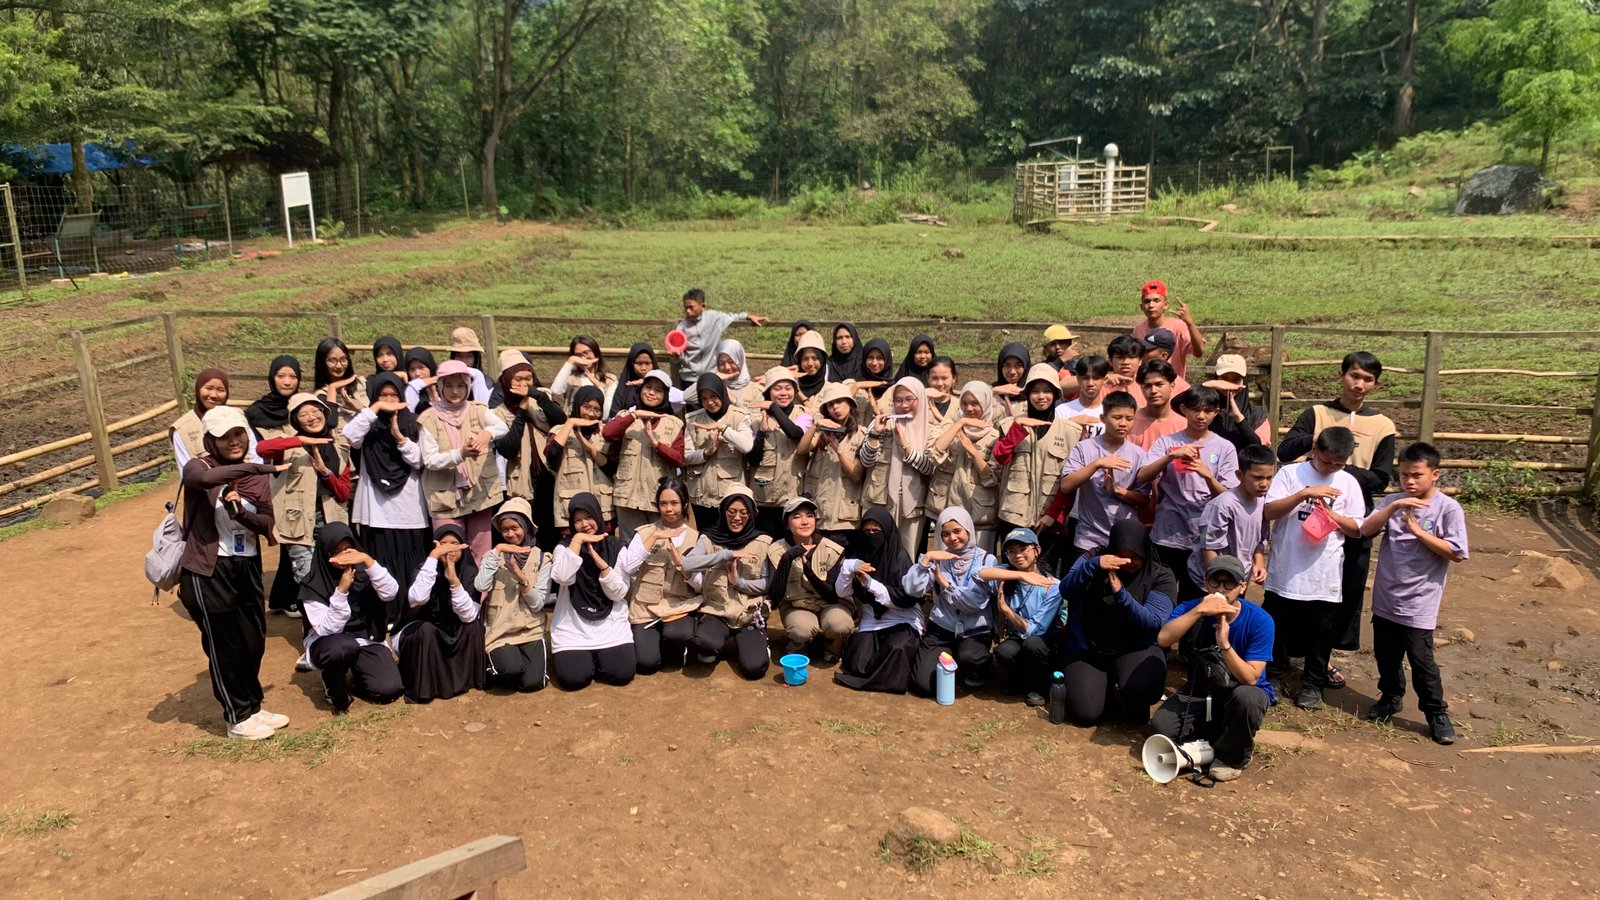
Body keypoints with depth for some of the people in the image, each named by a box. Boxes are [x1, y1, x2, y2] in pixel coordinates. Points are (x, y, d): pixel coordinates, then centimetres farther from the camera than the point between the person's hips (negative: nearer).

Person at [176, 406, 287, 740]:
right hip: (208, 571, -5)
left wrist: (240, 511, -22)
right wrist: (262, 468, -37)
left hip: (247, 567, 5)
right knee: (224, 647, 4)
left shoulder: (256, 475, 6)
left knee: (254, 642, 14)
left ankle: (253, 707, 31)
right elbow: (206, 478, -36)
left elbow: (267, 524, -3)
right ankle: (238, 718, 18)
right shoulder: (198, 466, -9)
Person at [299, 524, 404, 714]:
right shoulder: (313, 586, -12)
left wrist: (368, 560, -31)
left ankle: (354, 678, 13)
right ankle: (336, 692, -6)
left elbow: (391, 593, -22)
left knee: (389, 689, -22)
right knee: (343, 647, -40)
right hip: (330, 644, -2)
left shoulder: (362, 571, -5)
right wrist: (341, 591, -30)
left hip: (365, 640, 2)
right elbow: (327, 630, -20)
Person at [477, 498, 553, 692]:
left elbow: (538, 603, -6)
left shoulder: (542, 558, 2)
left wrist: (521, 578, -21)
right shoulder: (494, 556, 5)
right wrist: (497, 551, -15)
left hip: (531, 631, 0)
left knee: (532, 682, -20)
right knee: (513, 670, -29)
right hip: (500, 633, 0)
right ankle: (494, 669, 6)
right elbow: (480, 587, -16)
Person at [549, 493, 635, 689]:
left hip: (611, 624, 1)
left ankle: (598, 660, 14)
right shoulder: (564, 547, 3)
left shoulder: (616, 547, 3)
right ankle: (585, 659, 13)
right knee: (573, 678, -22)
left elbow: (618, 593, -6)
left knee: (623, 673, -18)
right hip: (572, 627, 0)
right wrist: (577, 540, -18)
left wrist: (599, 560, -17)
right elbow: (562, 578, -19)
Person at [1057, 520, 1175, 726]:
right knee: (1085, 713, -17)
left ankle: (1135, 704, 6)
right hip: (1088, 649, 1)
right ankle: (1104, 685, 19)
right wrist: (1094, 565, -33)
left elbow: (1153, 622, -19)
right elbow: (1066, 591, -17)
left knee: (1141, 688, -34)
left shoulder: (1161, 576, -6)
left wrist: (1121, 594, -34)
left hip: (1136, 648, -1)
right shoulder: (1095, 557, -4)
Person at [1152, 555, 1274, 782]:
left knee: (1246, 697, -39)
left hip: (1243, 692, -2)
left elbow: (1250, 679, -22)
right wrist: (1199, 611, -38)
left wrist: (1224, 644, -36)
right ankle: (1224, 736, 4)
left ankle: (1233, 756, -9)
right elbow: (1163, 639, -31)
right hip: (1200, 692, 2)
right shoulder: (1191, 608, -12)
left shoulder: (1260, 621, -17)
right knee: (1161, 727, -22)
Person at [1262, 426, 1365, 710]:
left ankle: (1313, 684, 26)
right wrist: (1305, 494, -23)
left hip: (1325, 576, 2)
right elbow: (1268, 512, -14)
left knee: (1321, 633, 11)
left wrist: (1331, 514, -14)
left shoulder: (1348, 483, 3)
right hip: (1286, 571, -2)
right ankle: (1273, 677, 27)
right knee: (1278, 628, 11)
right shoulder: (1290, 473, -5)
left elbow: (1357, 528, 4)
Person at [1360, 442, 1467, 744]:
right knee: (1385, 656, 18)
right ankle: (1391, 697, 39)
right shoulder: (1393, 501, 1)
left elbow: (1457, 553, -14)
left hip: (1418, 604, -4)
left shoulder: (1448, 508, -10)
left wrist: (1418, 531, -19)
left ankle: (1437, 713, 18)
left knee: (1421, 662, 0)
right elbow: (1366, 530, -11)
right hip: (1385, 599, 5)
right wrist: (1393, 507, -22)